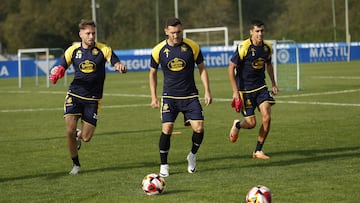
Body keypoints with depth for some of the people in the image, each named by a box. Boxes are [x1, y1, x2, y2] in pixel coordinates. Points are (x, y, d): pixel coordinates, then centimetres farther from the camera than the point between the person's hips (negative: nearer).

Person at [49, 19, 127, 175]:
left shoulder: (103, 50, -4)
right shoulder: (73, 50, 2)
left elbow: (117, 64, -10)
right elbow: (61, 68, 7)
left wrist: (121, 67, -35)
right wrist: (56, 74, -18)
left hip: (93, 99, -1)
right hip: (74, 95, 1)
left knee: (86, 137, -4)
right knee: (70, 130, -14)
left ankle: (78, 136, 35)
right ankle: (75, 164, 7)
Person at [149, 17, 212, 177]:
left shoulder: (192, 47, -5)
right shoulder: (158, 50, -5)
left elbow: (202, 69, 5)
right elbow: (152, 73, 9)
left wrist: (207, 91, -2)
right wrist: (153, 97, 5)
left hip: (190, 96, 0)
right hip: (169, 97, 0)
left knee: (199, 128, -11)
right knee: (166, 129, -11)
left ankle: (192, 156, 17)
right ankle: (164, 165, 5)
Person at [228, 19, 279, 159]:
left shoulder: (267, 48, 1)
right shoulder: (243, 48, -17)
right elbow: (231, 68, -13)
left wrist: (273, 83, 18)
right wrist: (235, 91, -15)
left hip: (261, 87, 5)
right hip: (245, 90, -5)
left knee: (267, 118, -11)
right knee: (251, 123, -6)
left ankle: (258, 151, 3)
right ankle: (237, 125, 32)